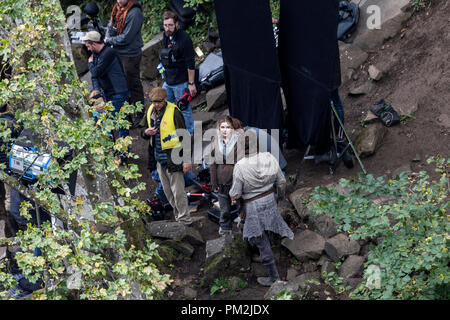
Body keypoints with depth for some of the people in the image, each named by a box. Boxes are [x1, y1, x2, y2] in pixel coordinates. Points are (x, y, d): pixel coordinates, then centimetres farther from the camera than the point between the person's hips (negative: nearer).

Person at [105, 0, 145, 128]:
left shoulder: (134, 13, -23)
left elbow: (126, 38, -24)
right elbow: (111, 24, 15)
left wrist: (109, 40, -12)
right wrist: (108, 38, -5)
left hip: (130, 55, -8)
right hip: (118, 52, 8)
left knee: (133, 84, 3)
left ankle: (140, 115, 17)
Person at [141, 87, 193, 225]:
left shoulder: (174, 112, -15)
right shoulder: (150, 111, 7)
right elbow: (143, 131, 20)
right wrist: (146, 132, -6)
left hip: (173, 157, -7)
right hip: (158, 157, 7)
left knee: (178, 190, -5)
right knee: (167, 191, 15)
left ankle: (185, 219, 5)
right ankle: (178, 214, 29)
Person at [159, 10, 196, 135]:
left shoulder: (184, 39, -20)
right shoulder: (166, 36, 5)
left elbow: (191, 64, -19)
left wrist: (191, 83, -19)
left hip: (181, 82, -8)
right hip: (168, 81, 8)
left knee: (185, 109, 3)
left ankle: (189, 135, 17)